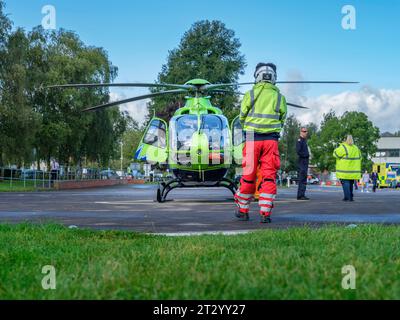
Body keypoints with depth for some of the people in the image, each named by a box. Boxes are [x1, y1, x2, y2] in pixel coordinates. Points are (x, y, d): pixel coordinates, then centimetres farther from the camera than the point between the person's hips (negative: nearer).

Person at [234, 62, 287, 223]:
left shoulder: (250, 94, 1)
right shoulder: (280, 97, 5)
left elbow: (242, 118, 8)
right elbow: (282, 120, 11)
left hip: (252, 138, 0)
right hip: (272, 139, 0)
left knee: (249, 175, 8)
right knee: (269, 176, 2)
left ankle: (243, 210, 19)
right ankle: (265, 213, -2)